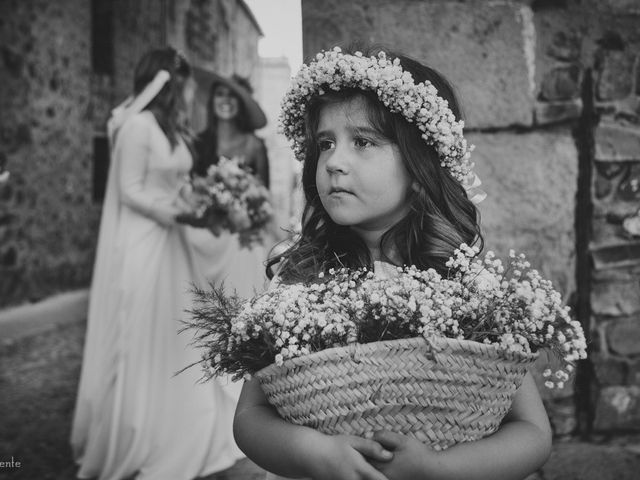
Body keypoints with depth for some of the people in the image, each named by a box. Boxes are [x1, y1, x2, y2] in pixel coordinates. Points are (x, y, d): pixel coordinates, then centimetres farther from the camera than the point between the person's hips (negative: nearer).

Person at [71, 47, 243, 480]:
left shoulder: (168, 127, 10)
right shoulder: (138, 125, -15)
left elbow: (170, 187, 10)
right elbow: (131, 193, -17)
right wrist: (184, 213, -21)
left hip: (168, 243, 9)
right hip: (140, 245, -9)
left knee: (172, 341, 14)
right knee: (140, 345, 2)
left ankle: (175, 436, 27)